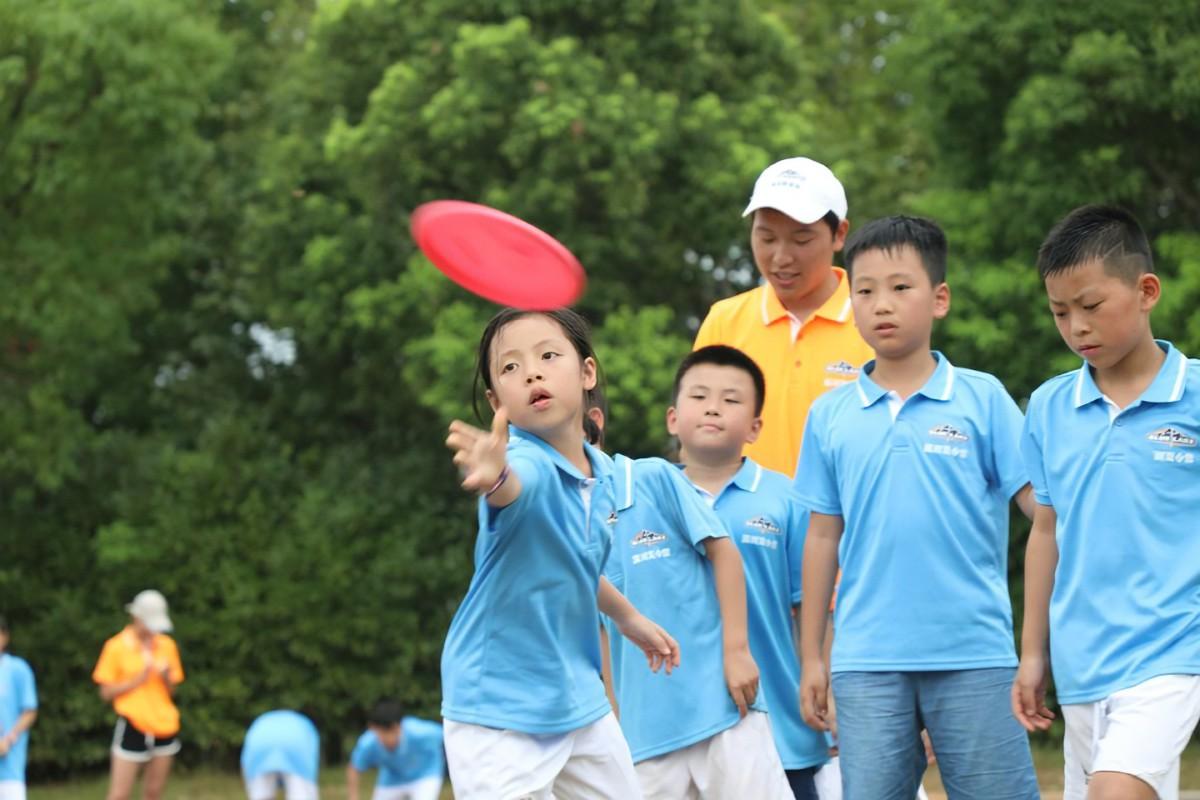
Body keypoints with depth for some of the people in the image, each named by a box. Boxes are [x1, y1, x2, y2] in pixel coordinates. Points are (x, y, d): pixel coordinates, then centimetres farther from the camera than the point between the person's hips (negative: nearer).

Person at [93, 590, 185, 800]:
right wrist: (138, 680, -14)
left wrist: (166, 677, -8)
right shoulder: (116, 647, -4)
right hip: (132, 727, -4)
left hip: (164, 726, 4)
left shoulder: (167, 646, 8)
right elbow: (106, 693, -3)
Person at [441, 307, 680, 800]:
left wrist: (627, 617, 34)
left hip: (580, 699, 8)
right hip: (498, 713, -8)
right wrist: (492, 476, -70)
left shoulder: (602, 472, 2)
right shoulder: (524, 462, -21)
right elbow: (513, 484, -48)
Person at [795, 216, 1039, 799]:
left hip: (974, 652, -2)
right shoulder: (830, 416, 8)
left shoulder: (982, 399, 2)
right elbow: (823, 538, 12)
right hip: (867, 659, 2)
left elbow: (1044, 506, 0)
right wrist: (810, 656, 12)